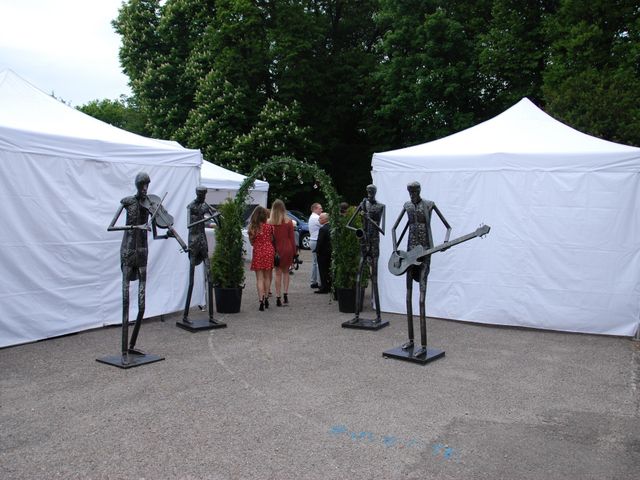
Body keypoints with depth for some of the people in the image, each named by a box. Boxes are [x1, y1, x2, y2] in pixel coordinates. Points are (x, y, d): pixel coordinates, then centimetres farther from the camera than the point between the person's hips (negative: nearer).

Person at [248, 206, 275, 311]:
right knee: (267, 277, 16)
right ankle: (266, 298, 22)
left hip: (258, 252, 0)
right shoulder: (269, 226, -6)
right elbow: (272, 240, 1)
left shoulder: (252, 227, -4)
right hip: (269, 251, 1)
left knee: (259, 278, 2)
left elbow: (251, 242, 2)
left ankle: (261, 300, -9)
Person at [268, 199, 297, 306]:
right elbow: (292, 238, 0)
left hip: (276, 250, 0)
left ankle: (278, 297, 4)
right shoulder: (288, 222, -4)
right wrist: (294, 252, 7)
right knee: (286, 272, 17)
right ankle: (285, 293, 6)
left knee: (278, 273, 6)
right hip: (287, 249, 0)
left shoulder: (270, 222, -5)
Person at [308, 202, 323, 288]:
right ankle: (319, 281, -9)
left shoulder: (311, 217, 18)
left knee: (315, 262, 14)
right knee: (319, 262, -9)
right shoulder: (317, 218, -15)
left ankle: (313, 281, 17)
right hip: (316, 241, -11)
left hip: (312, 240, 11)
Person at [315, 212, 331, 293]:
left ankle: (324, 287, 1)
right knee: (328, 270, 16)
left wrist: (317, 250, -8)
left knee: (323, 271, -1)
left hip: (323, 253, -8)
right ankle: (329, 286, 23)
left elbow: (320, 242, -20)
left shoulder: (323, 229, -20)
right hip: (330, 252, 8)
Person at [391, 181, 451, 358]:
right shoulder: (407, 205, 10)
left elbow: (448, 226, -2)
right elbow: (394, 228, 14)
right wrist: (395, 248, 4)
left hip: (425, 251, -6)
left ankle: (423, 346, -8)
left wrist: (445, 242, -19)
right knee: (408, 296, 8)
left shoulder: (429, 204, -4)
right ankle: (411, 340, 19)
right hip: (411, 251, 6)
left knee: (422, 299, -11)